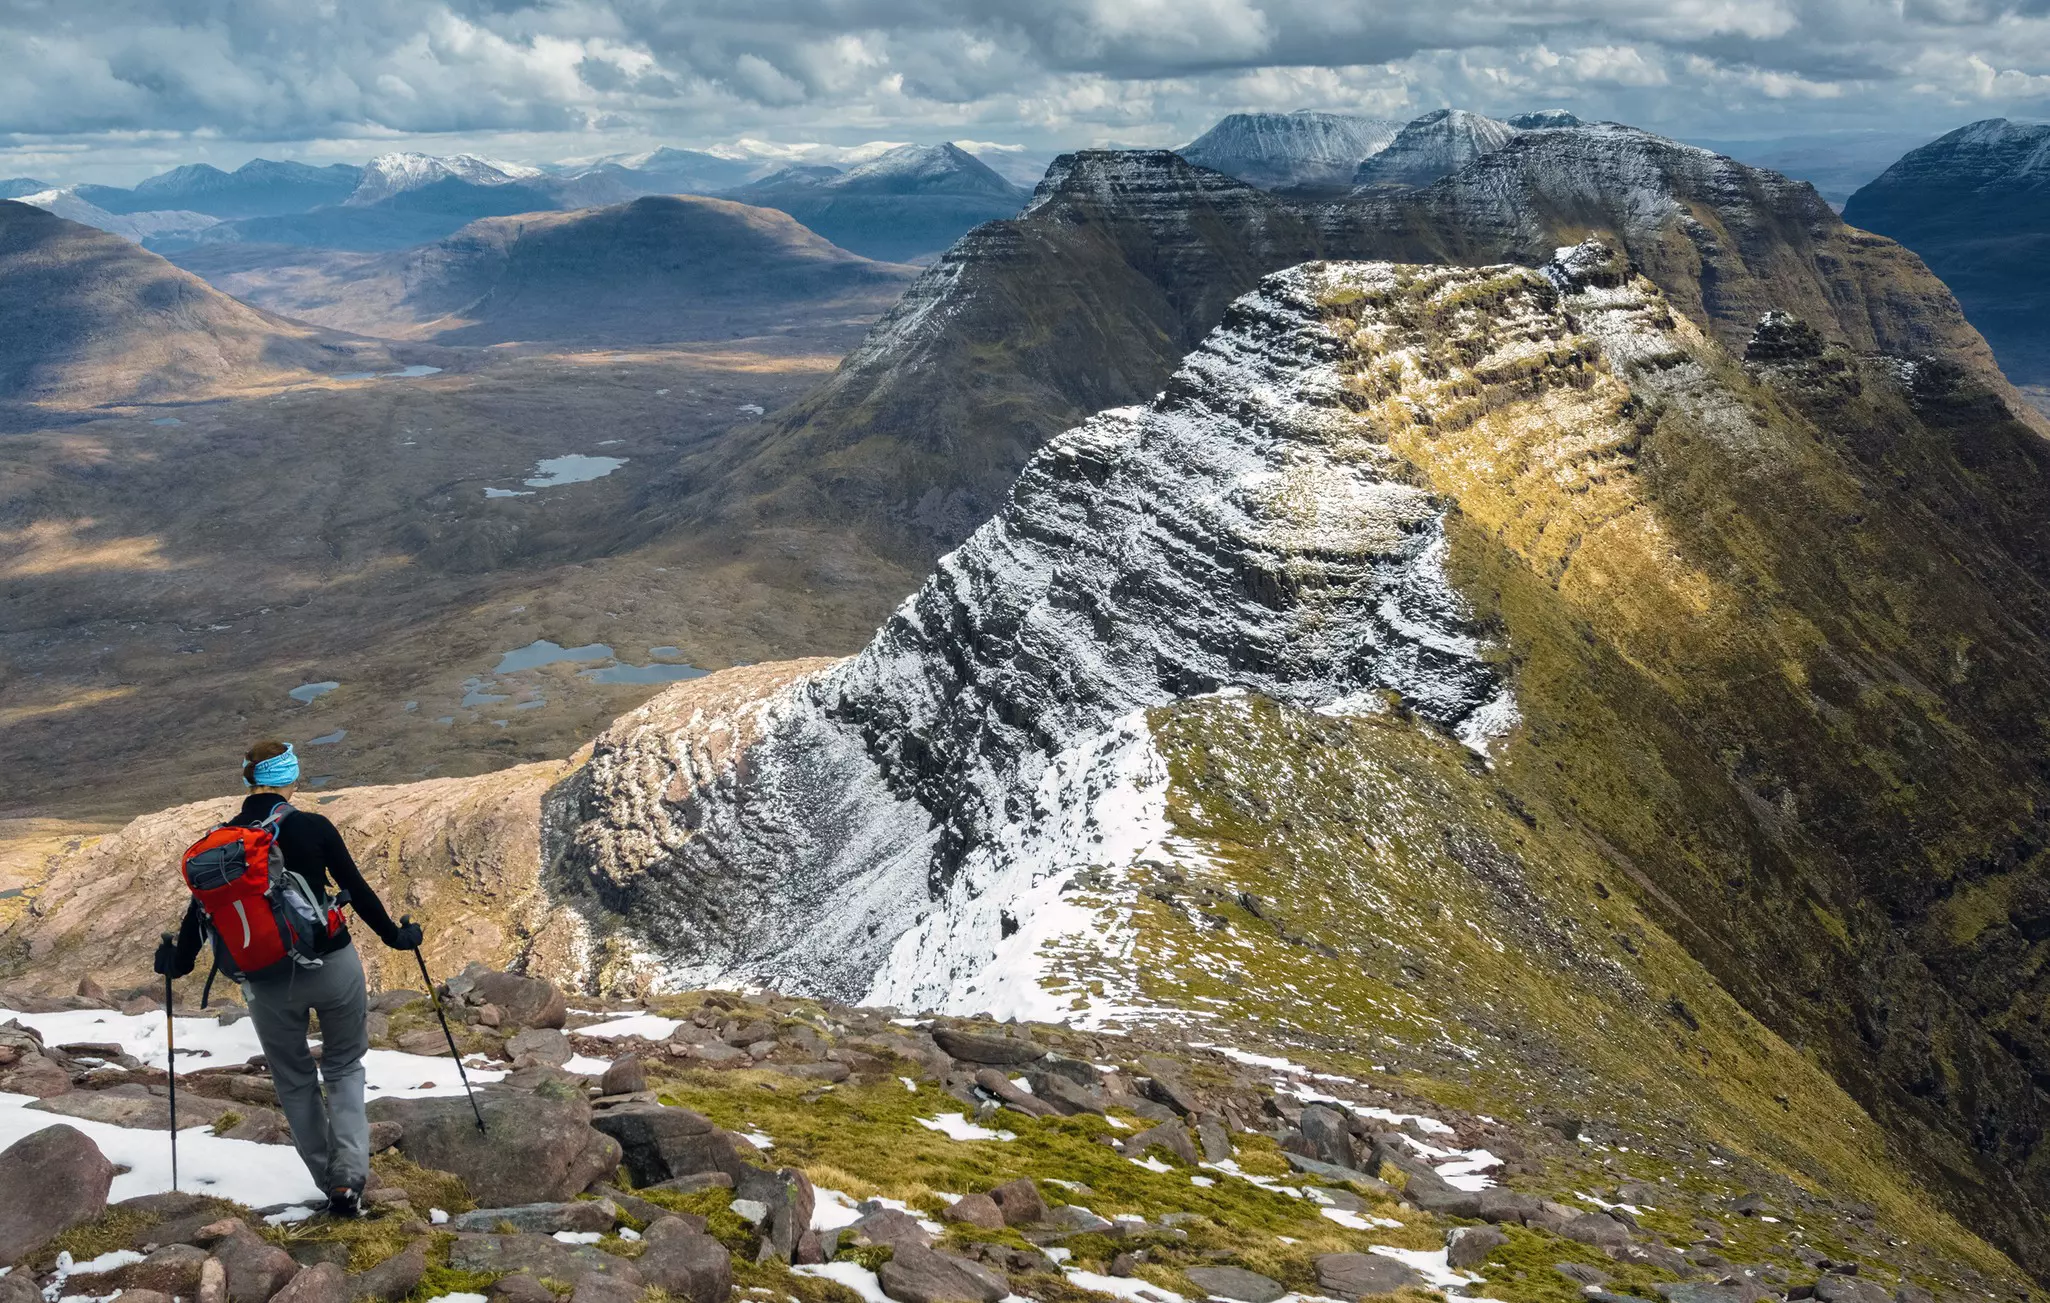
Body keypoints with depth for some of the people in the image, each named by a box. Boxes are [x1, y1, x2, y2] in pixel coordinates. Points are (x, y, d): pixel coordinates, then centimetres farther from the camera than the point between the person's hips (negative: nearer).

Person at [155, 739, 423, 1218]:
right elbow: (356, 890, -3)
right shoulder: (313, 827, -9)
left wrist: (178, 962, 22)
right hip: (333, 966, -1)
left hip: (268, 983, 1)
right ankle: (349, 1175, 1)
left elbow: (200, 910, 5)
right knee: (344, 1068, 18)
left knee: (294, 1083, 20)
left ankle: (332, 1182, 25)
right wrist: (394, 936, 12)